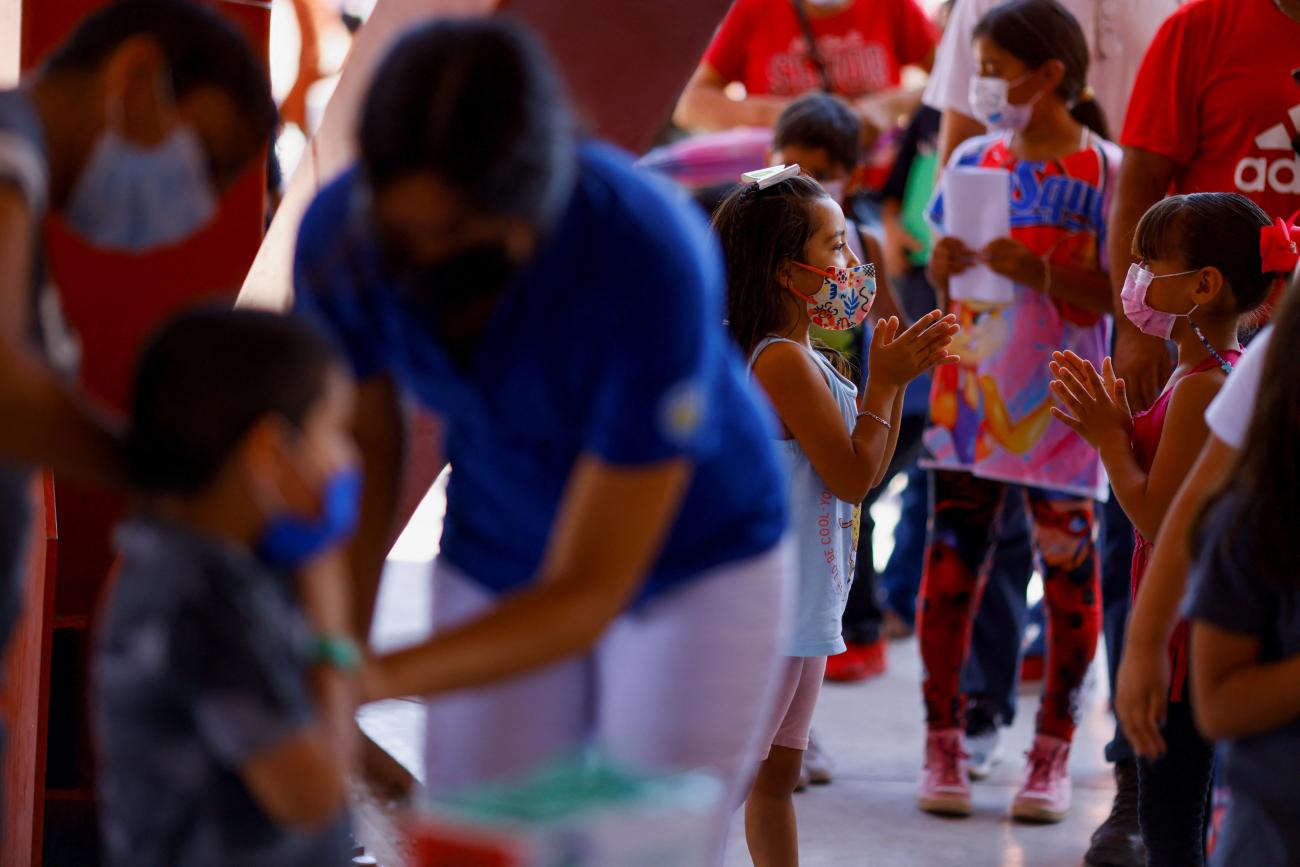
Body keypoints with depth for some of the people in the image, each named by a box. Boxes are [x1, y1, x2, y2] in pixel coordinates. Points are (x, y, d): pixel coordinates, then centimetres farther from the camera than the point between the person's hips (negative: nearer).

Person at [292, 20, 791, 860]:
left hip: (696, 561, -3)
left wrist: (385, 677, -44)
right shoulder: (339, 236, -24)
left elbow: (588, 593, -32)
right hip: (495, 562, 3)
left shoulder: (647, 260, -35)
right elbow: (355, 487, -13)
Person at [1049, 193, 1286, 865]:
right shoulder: (1230, 374, 11)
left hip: (1187, 626, -10)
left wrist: (1108, 437, -10)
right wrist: (1118, 428, 5)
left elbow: (1156, 518, -22)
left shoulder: (1201, 387, -20)